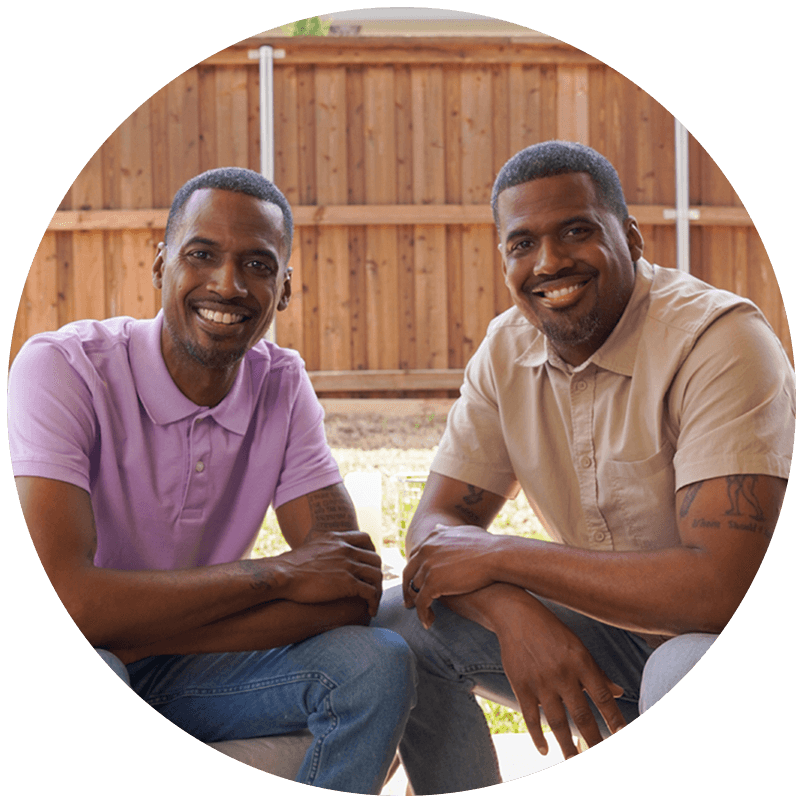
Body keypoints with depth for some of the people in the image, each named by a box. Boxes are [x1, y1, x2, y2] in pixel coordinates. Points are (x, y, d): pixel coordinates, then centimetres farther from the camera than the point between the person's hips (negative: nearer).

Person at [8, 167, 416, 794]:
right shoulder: (62, 368, -19)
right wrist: (275, 575, -25)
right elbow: (62, 601, -31)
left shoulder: (283, 384, -5)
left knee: (377, 664, -20)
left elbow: (355, 589, -14)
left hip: (191, 671, 4)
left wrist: (144, 637, -25)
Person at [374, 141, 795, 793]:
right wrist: (515, 613, -26)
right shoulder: (507, 349, -1)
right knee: (396, 627, -8)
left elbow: (722, 587, -32)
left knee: (691, 673, -39)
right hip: (612, 631, 6)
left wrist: (501, 557, -23)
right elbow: (436, 524, -1)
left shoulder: (719, 339, -24)